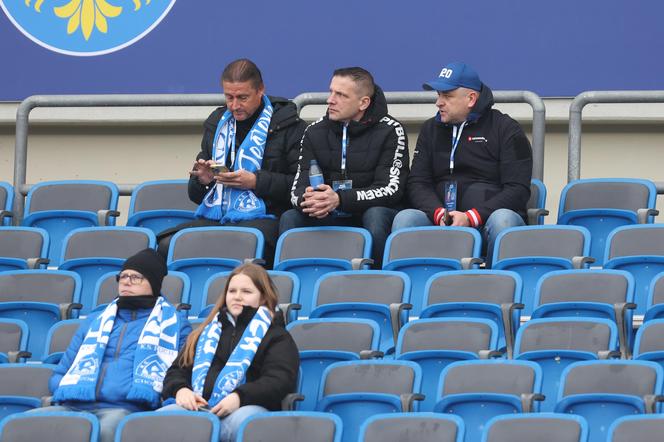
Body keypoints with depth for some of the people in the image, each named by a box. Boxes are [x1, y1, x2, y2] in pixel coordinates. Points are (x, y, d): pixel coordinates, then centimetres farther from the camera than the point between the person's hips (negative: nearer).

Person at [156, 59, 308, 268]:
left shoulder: (289, 126, 4)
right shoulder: (217, 123, 23)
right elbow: (195, 195, 30)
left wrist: (255, 181, -11)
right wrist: (203, 180, 5)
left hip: (263, 218, -5)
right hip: (213, 217, 5)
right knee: (166, 245, -23)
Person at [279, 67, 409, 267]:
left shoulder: (389, 131, -4)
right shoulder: (315, 132, 9)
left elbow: (391, 189, -15)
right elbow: (298, 189, 2)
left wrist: (339, 199, -29)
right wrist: (307, 200, -26)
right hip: (330, 220, 3)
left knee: (376, 215, -35)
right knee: (289, 218, -22)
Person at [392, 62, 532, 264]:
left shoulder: (506, 129, 3)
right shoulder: (431, 129, 17)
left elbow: (518, 189, -5)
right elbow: (417, 183, 10)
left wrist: (471, 217, -17)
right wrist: (439, 214, -13)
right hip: (441, 221, 3)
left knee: (502, 220, -37)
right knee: (404, 218, -25)